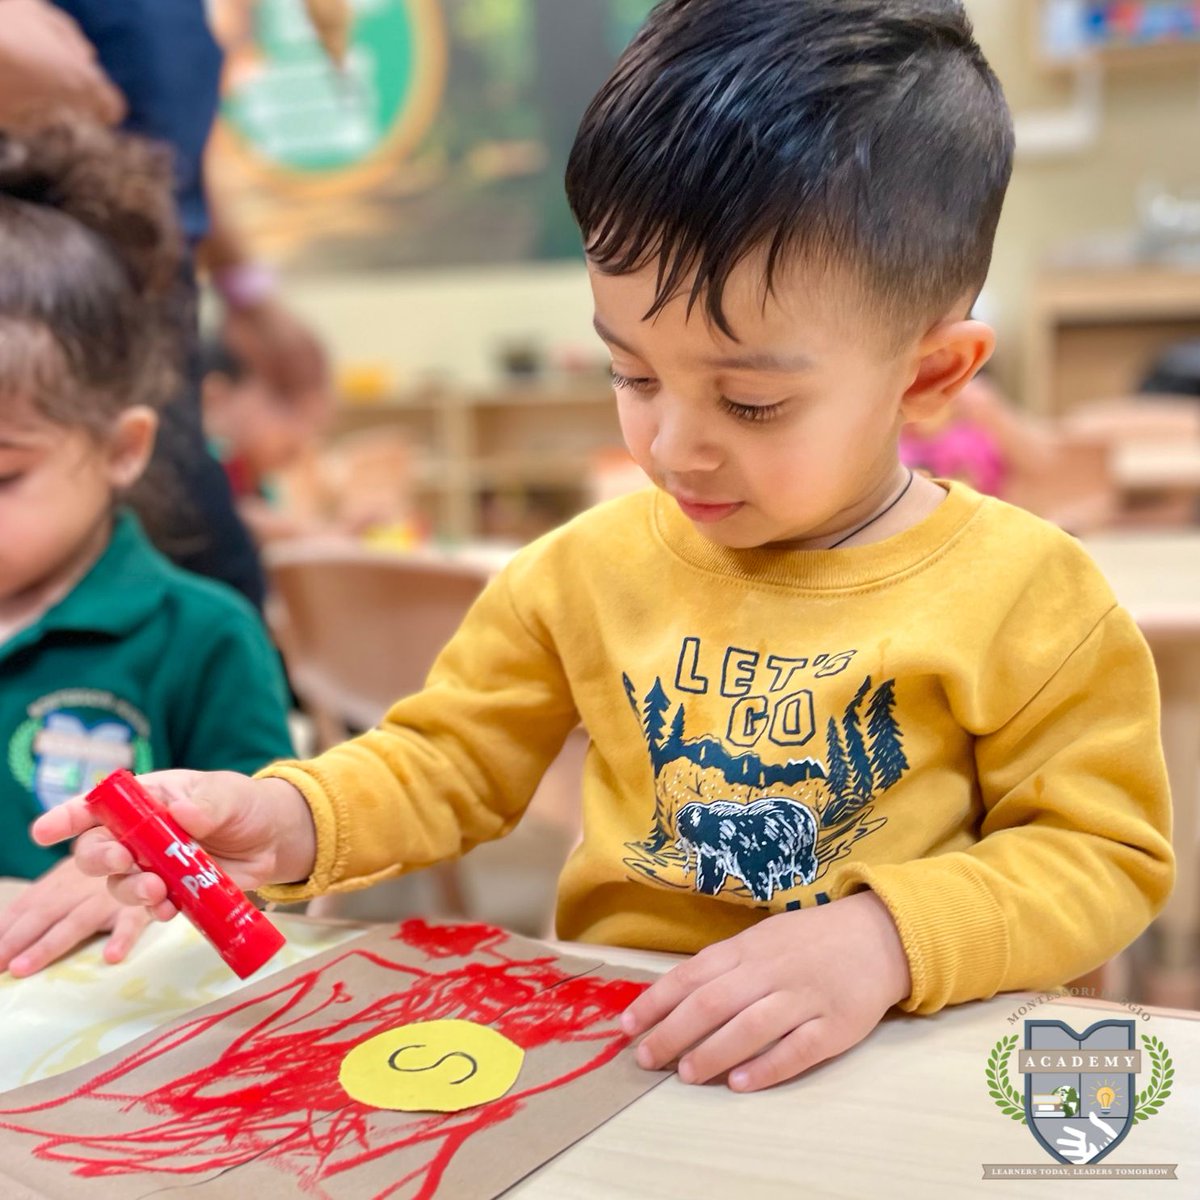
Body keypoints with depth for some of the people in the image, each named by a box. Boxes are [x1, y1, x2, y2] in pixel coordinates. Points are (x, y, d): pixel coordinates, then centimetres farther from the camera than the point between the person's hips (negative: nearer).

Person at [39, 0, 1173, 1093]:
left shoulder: (1024, 597, -8)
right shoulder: (591, 566, 2)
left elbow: (1104, 852, -6)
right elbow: (450, 758, 10)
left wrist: (886, 937, -23)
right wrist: (291, 820, -10)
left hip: (911, 1068, 0)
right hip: (615, 1047, 1)